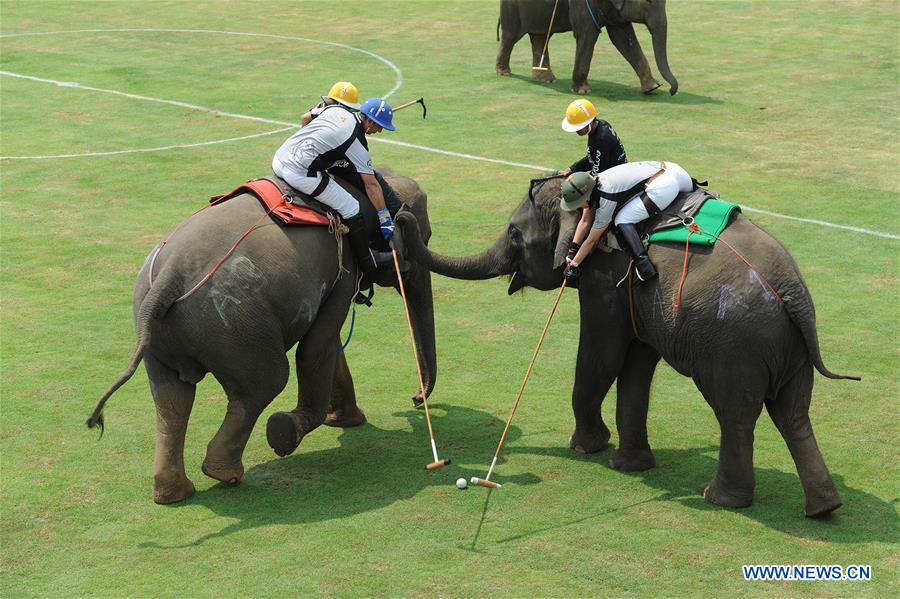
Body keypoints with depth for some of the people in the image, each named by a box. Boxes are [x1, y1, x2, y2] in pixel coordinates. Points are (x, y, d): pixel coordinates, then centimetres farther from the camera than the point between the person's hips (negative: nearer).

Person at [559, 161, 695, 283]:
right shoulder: (592, 185, 11)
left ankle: (643, 263, -17)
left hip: (663, 186, -10)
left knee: (622, 220, -8)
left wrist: (573, 266, 3)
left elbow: (592, 240, -4)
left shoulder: (605, 201, -12)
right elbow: (585, 222, 21)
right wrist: (572, 251, 15)